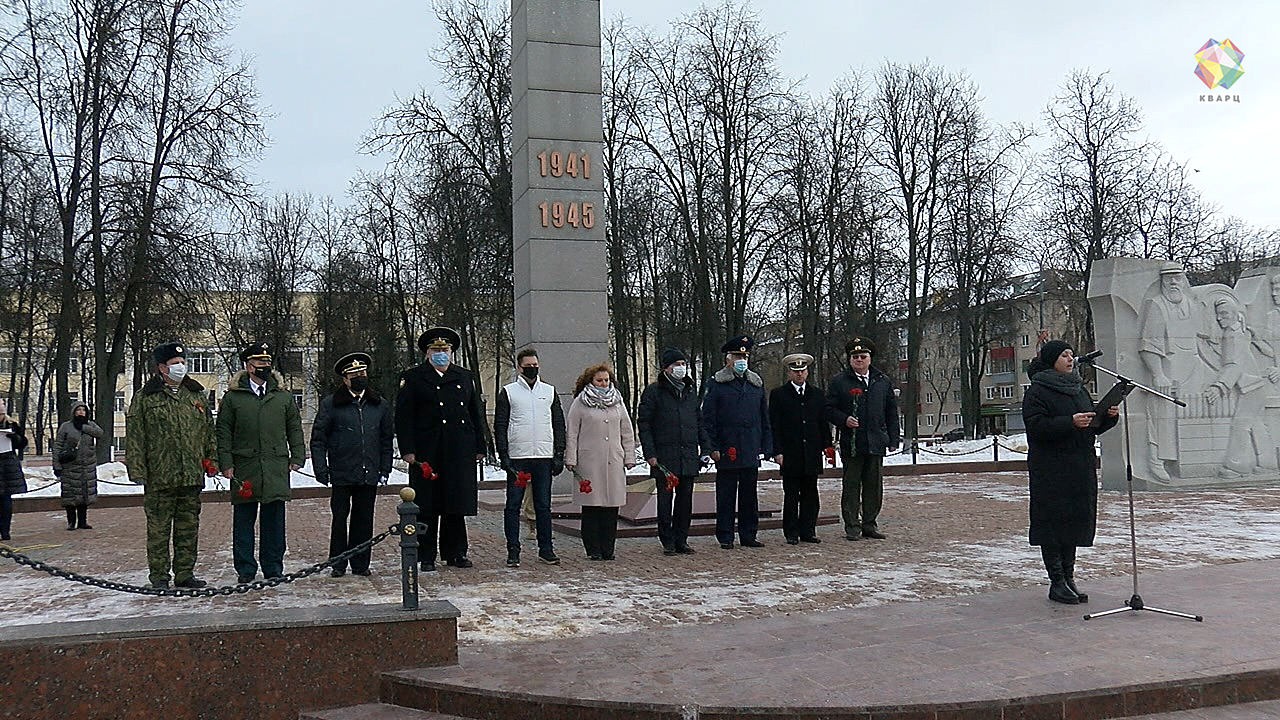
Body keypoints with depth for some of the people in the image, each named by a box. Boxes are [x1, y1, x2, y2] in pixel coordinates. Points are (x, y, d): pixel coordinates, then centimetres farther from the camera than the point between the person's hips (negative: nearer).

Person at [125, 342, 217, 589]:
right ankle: (159, 575, 10)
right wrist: (137, 469, -7)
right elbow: (136, 436, -2)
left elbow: (208, 428, 19)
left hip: (192, 475, 4)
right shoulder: (145, 397, 0)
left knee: (189, 526, 9)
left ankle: (185, 573, 18)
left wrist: (210, 457, 12)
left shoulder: (196, 394, 13)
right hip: (159, 476, -4)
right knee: (158, 527, 1)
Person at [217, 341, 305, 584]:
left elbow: (295, 428, 14)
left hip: (276, 467, 2)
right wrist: (226, 463, -3)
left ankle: (273, 568, 15)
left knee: (274, 519, 6)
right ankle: (245, 569, 13)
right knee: (243, 520, 4)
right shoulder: (232, 397, 5)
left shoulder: (284, 396, 11)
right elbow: (223, 432, 5)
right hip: (244, 467, -1)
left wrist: (297, 457, 5)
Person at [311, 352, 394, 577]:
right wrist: (321, 469, -5)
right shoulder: (330, 404, 1)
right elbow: (318, 438, 1)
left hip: (369, 474, 3)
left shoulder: (379, 405, 11)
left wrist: (385, 467, 10)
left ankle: (361, 563, 16)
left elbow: (387, 438, 17)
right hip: (342, 474, -3)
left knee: (364, 519, 7)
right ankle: (338, 564, 12)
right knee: (340, 518, 2)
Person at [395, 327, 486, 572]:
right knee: (426, 506, 1)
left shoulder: (466, 377, 15)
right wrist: (407, 450, -10)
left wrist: (479, 448, 12)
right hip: (426, 453, -3)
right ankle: (425, 557, 9)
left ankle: (456, 552, 19)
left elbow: (476, 414, 17)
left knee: (457, 504, 8)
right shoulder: (412, 378, 3)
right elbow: (403, 417, -2)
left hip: (460, 453, 3)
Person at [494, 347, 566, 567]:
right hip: (517, 458, -2)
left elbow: (559, 424, 13)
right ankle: (513, 551, 7)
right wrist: (503, 456, -7)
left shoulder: (550, 391, 12)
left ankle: (546, 549, 14)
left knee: (543, 505, 6)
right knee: (513, 505, 0)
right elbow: (500, 425, 2)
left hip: (544, 457, 2)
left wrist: (559, 454, 5)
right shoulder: (508, 392, 4)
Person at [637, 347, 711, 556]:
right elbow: (643, 423, -4)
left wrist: (705, 447, 10)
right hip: (664, 456, -5)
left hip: (689, 456, 5)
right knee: (665, 499, 1)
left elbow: (699, 421, 19)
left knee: (685, 499, 8)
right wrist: (650, 453, -10)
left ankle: (681, 540, 18)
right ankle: (668, 542, 11)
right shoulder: (654, 391, -3)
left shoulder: (691, 390, 14)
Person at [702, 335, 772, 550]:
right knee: (726, 495, 3)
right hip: (727, 451, -4)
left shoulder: (756, 383, 12)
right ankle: (725, 537, 11)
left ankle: (748, 535, 19)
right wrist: (713, 447, -10)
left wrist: (765, 446, 8)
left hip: (752, 451, 4)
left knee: (749, 494, 10)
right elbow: (708, 417, -4)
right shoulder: (716, 383, -2)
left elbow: (765, 417, 15)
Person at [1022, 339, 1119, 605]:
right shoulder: (1037, 391, -6)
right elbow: (1036, 426, -16)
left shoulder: (1079, 388, 18)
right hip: (1051, 470, -7)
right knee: (1053, 522, -5)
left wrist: (1109, 416, 1)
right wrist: (1070, 422, -24)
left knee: (1075, 521, 9)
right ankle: (1057, 583, 1)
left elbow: (1093, 427, 20)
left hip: (1081, 468, 7)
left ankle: (1068, 578, 16)